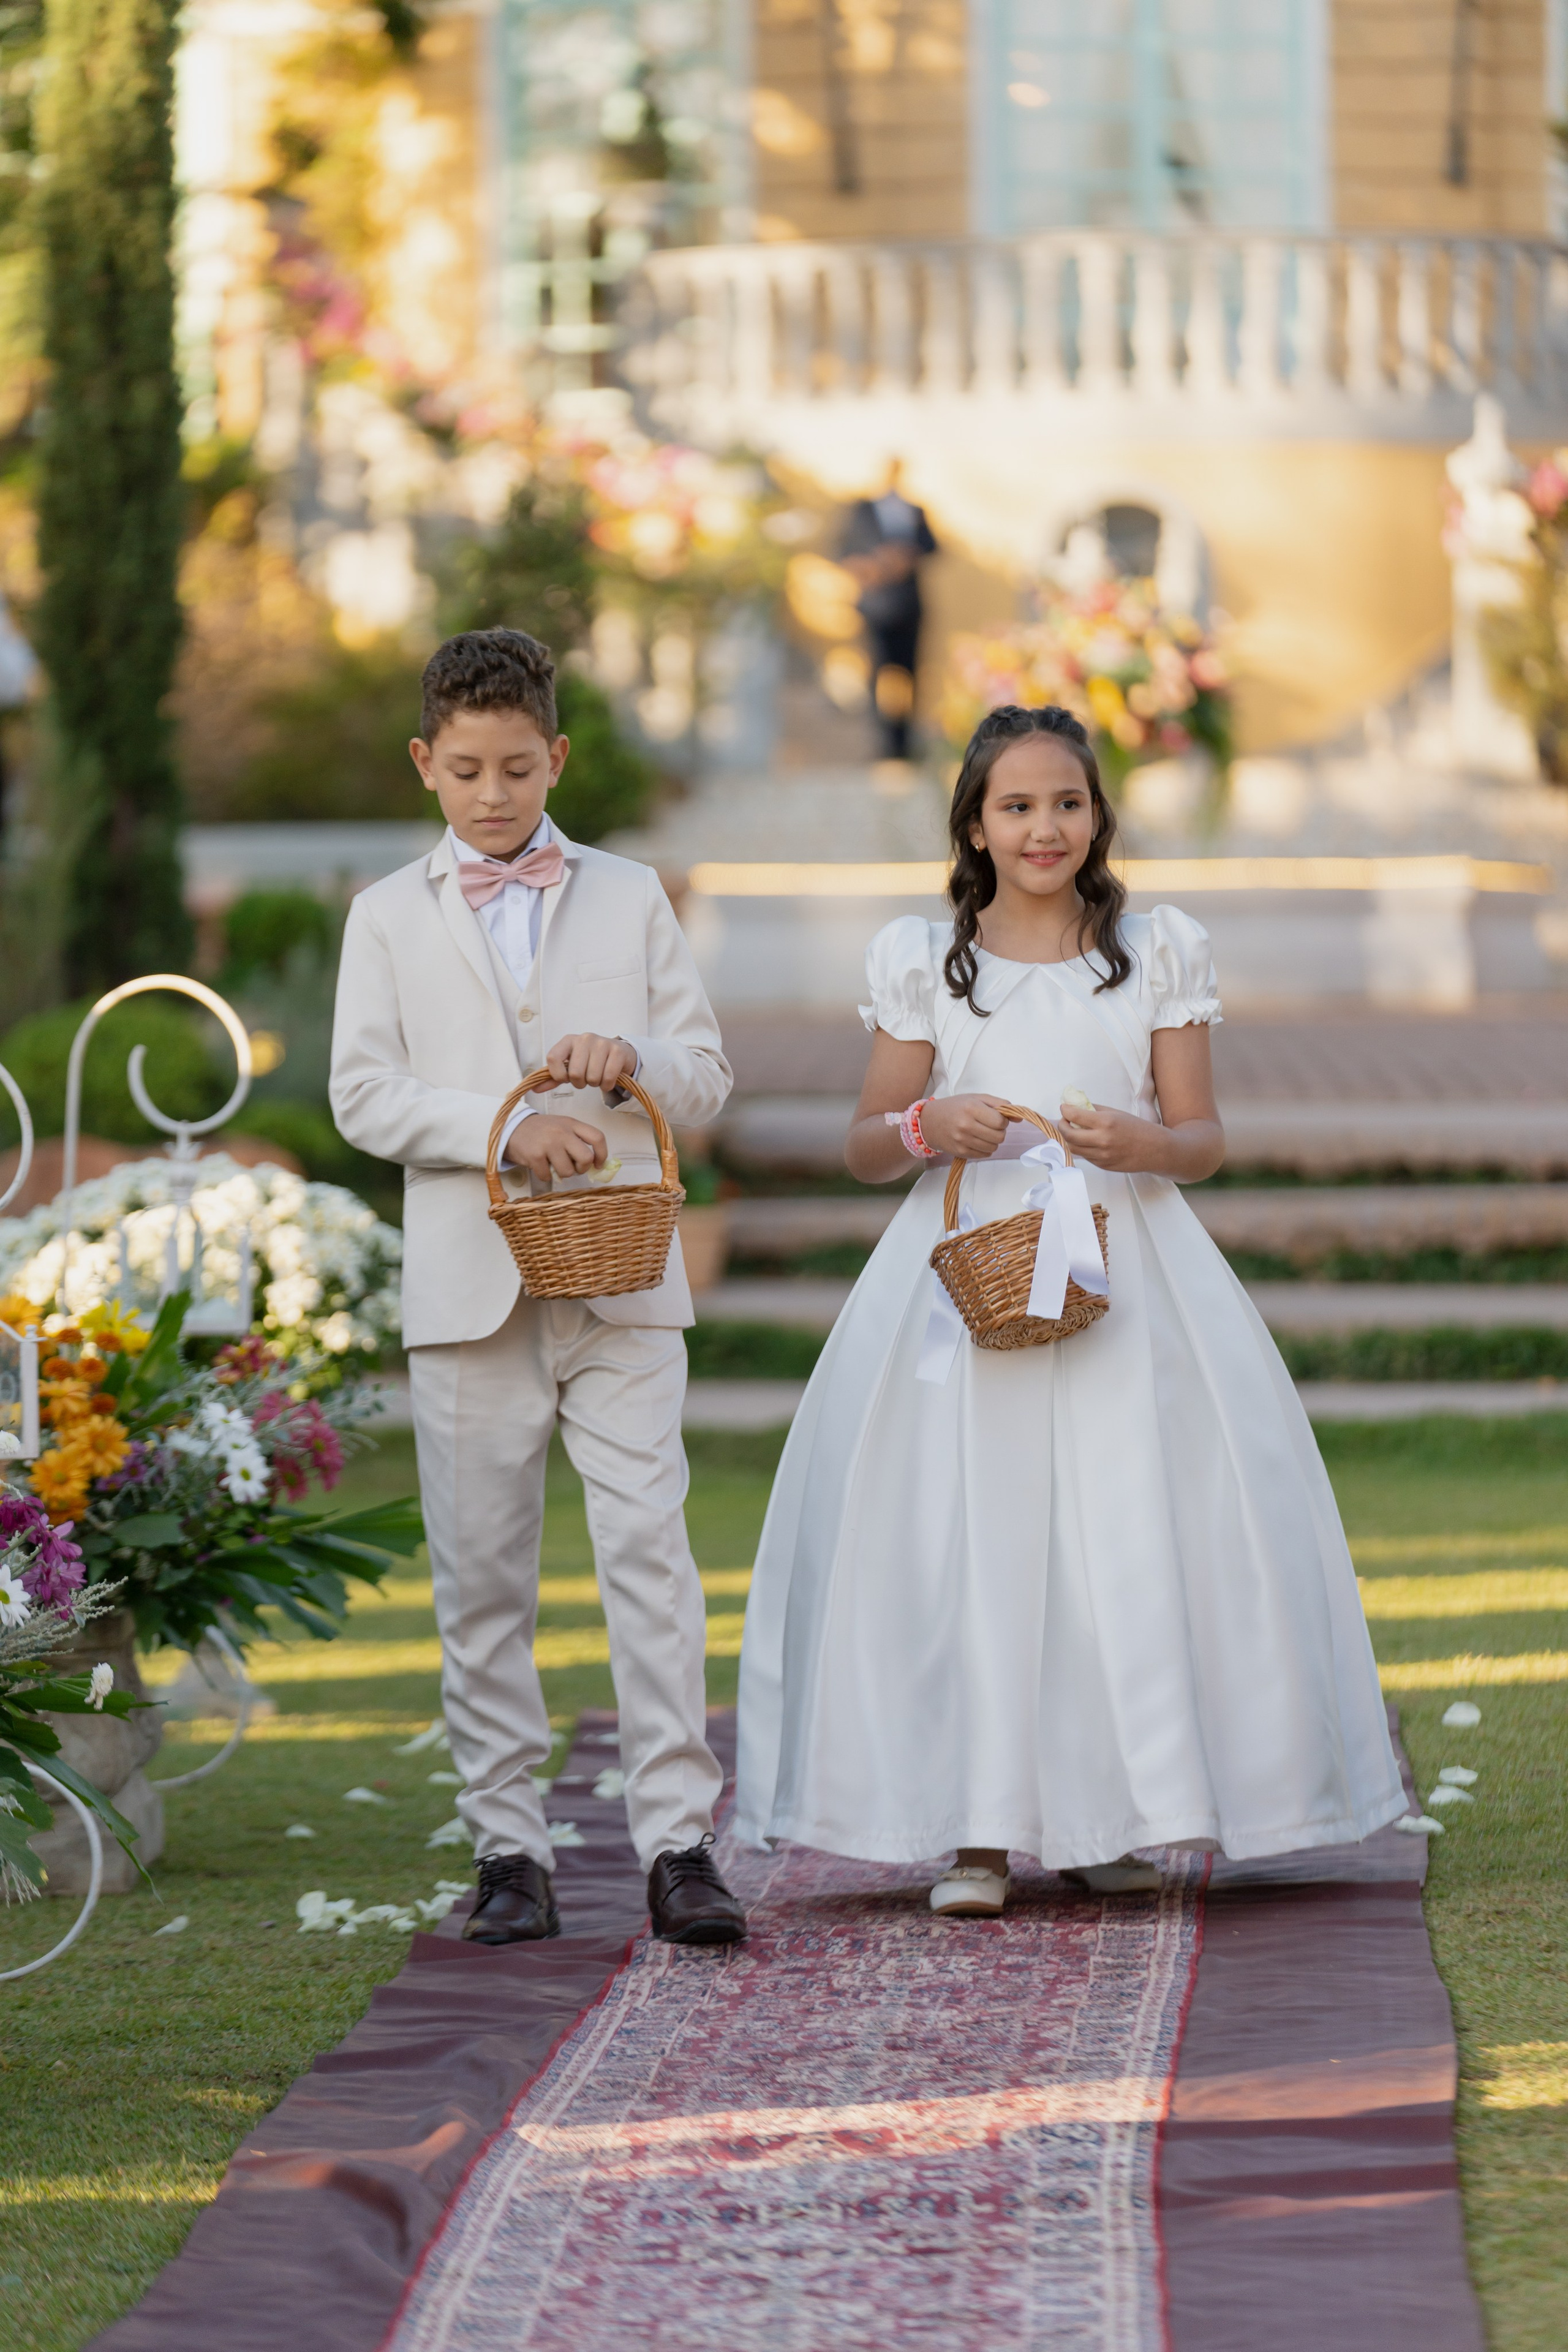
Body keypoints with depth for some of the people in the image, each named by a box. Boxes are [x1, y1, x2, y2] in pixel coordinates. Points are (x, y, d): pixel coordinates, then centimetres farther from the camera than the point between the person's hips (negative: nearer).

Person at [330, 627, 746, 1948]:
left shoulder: (630, 899, 12)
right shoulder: (390, 918, 10)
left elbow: (708, 1078, 10)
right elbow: (364, 1095, 0)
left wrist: (631, 1062, -12)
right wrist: (504, 1130, -15)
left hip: (623, 1289, 0)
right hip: (469, 1287, 0)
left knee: (651, 1551, -9)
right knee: (482, 1578, 2)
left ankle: (678, 1840, -11)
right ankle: (510, 1849, 8)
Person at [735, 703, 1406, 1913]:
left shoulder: (1160, 952, 6)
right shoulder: (924, 960, 7)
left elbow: (1204, 1135, 5)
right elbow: (866, 1146, 10)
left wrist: (1138, 1144, -17)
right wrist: (927, 1126, -11)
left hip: (1123, 1263, 0)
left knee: (1129, 1528, -6)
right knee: (967, 1529, -9)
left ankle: (1110, 1816, 5)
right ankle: (977, 1828, -6)